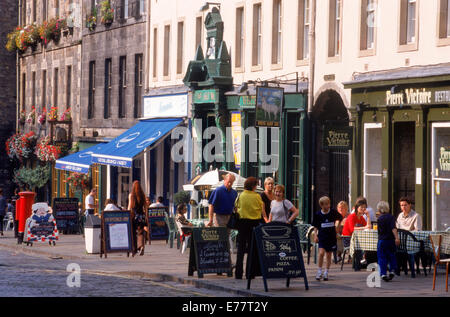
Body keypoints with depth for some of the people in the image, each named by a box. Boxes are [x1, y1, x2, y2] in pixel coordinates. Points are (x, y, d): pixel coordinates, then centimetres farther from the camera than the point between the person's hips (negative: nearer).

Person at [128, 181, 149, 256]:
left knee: (133, 233, 9)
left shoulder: (131, 195, -3)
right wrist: (146, 216, 13)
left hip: (134, 215, -2)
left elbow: (130, 207, -5)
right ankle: (141, 246, -18)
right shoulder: (143, 195, 4)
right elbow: (146, 206, 6)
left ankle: (134, 249, 12)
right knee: (140, 233, 2)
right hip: (141, 215, 2)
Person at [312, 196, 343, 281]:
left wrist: (337, 225, 5)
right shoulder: (318, 214, -4)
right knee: (321, 252, -17)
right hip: (322, 236, -1)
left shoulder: (333, 212, -4)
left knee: (329, 255, 7)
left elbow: (339, 218, 16)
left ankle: (326, 272, 19)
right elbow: (315, 226, 5)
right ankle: (319, 271, -4)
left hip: (331, 237, 1)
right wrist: (315, 235, -4)